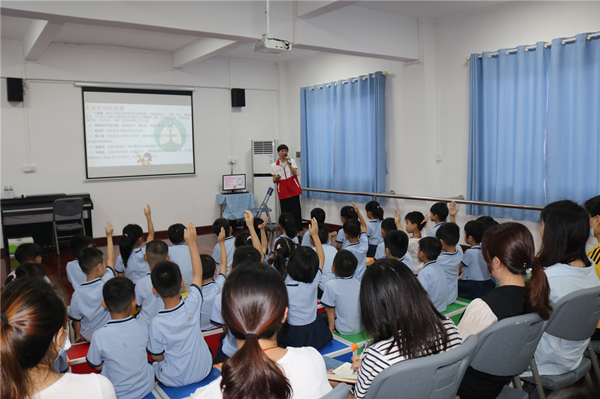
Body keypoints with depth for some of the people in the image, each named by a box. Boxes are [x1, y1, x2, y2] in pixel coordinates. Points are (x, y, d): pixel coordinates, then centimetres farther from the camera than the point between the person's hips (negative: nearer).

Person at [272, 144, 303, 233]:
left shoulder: (292, 161, 5)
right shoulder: (275, 165, 6)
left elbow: (295, 173, -11)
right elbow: (274, 180, 7)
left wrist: (288, 163, -17)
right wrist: (276, 178, -15)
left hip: (293, 190, -1)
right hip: (283, 191, 1)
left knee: (296, 211, -3)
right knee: (285, 212, 1)